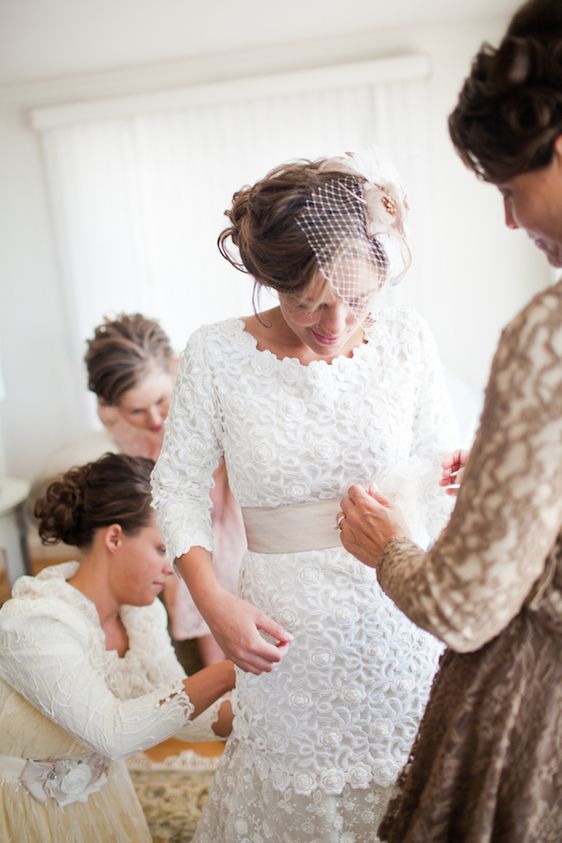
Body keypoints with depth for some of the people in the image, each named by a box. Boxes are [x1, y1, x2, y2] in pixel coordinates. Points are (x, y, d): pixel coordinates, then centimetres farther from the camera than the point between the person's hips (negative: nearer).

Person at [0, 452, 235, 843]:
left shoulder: (142, 611, -7)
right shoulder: (32, 623, -29)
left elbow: (179, 710, -5)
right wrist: (223, 675, -39)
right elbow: (112, 732, -35)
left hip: (102, 794, 7)